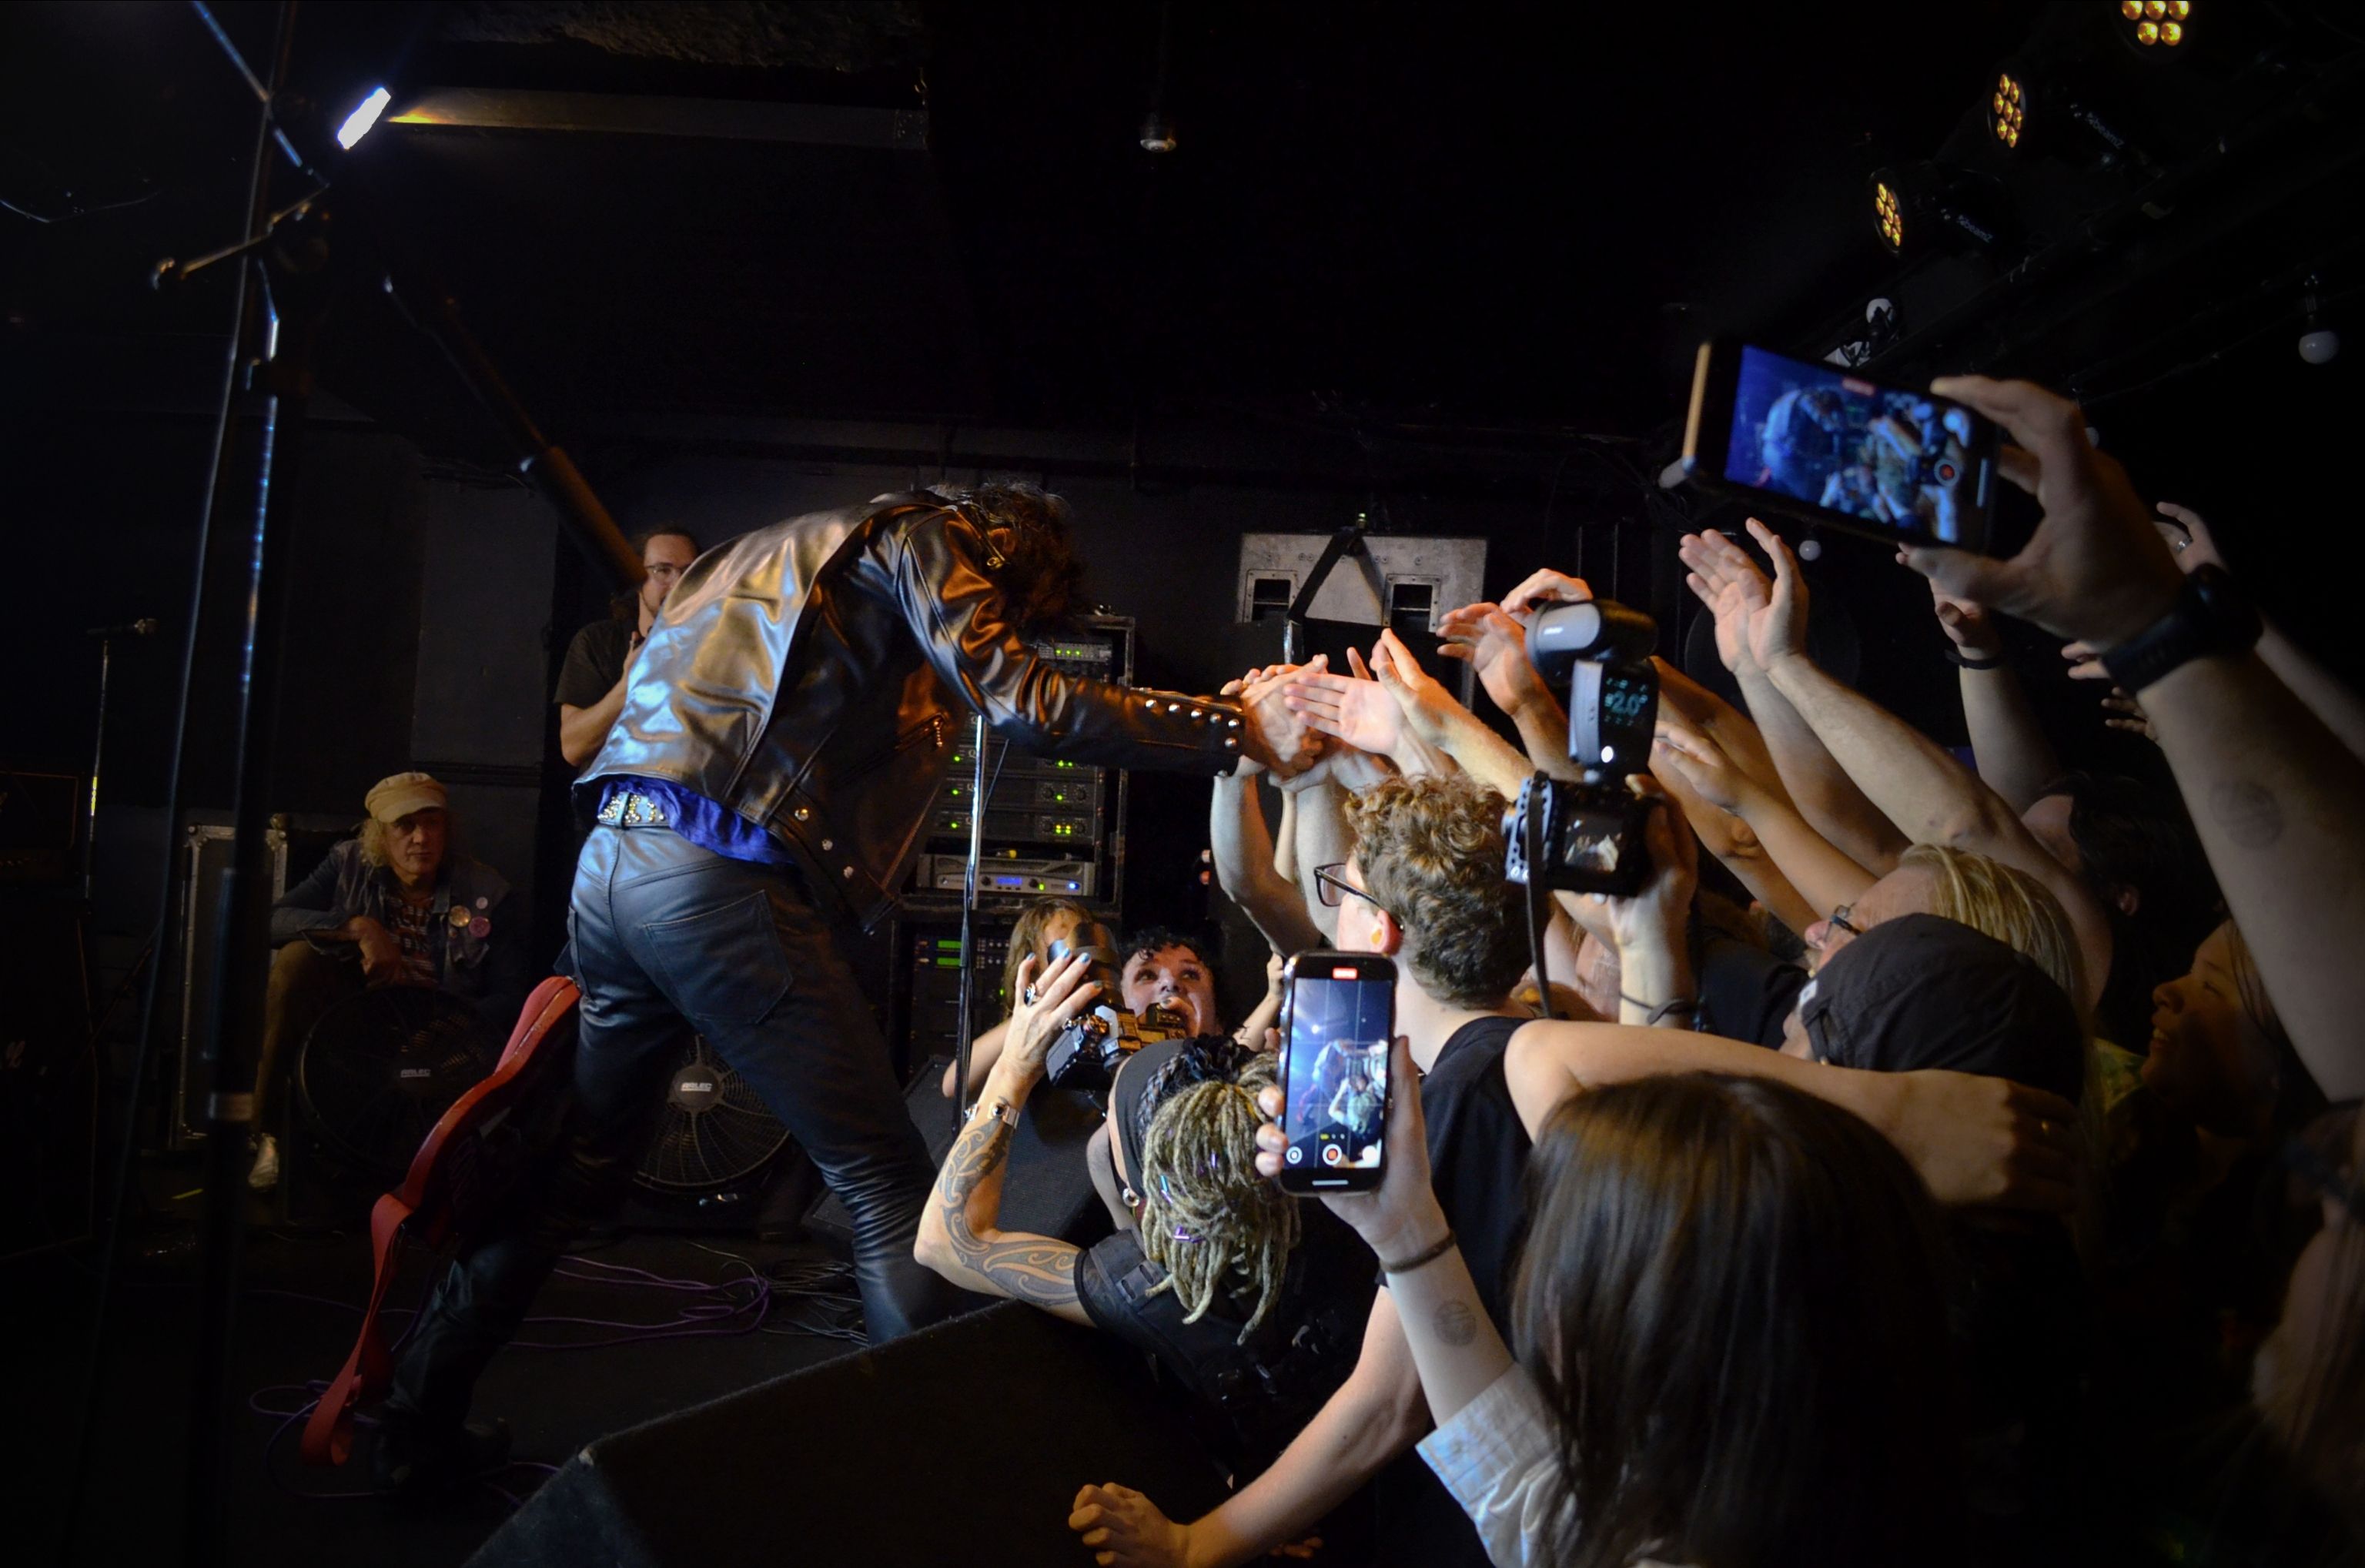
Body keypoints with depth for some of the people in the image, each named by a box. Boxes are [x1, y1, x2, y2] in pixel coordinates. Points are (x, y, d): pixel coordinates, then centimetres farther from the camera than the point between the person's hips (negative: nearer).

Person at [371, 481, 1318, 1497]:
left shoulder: (795, 552, 30)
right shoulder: (920, 538, 3)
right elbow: (1020, 705, -10)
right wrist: (1239, 731, -9)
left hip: (613, 859, 9)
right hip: (720, 881, -9)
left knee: (576, 1167, 21)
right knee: (889, 1186, -1)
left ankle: (417, 1427, 31)